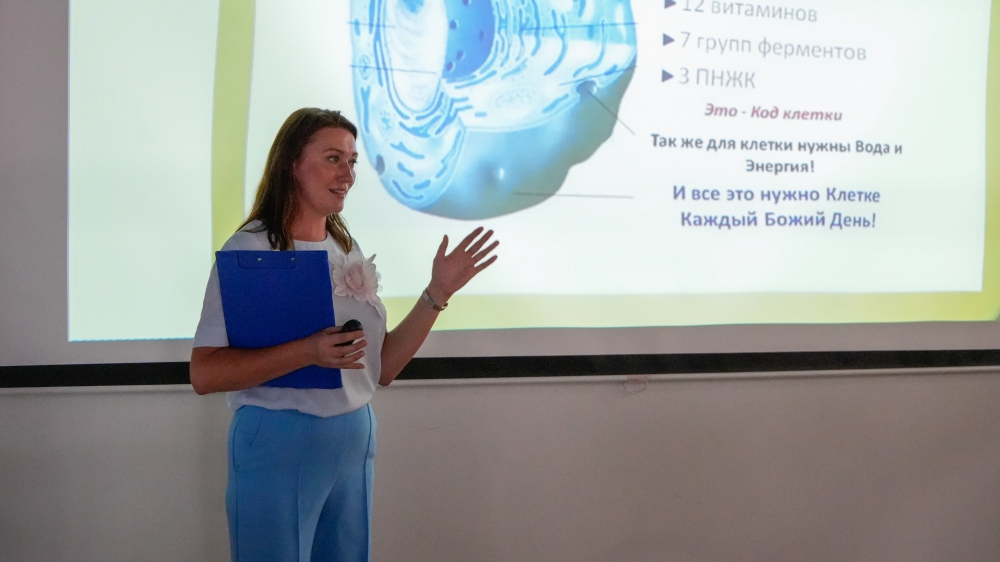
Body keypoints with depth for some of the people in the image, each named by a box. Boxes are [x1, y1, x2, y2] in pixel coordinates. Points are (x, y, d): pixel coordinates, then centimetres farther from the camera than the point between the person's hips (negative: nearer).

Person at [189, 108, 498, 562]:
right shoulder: (250, 250, -11)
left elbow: (383, 368, 9)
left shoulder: (347, 251, 9)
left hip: (354, 442, 6)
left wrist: (438, 292, 0)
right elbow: (204, 374, -18)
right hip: (278, 445, -6)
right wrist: (308, 352, -29)